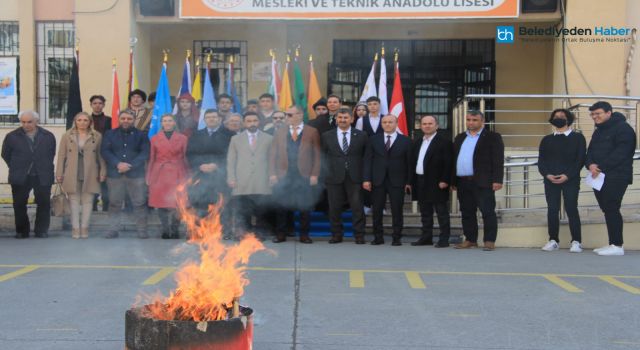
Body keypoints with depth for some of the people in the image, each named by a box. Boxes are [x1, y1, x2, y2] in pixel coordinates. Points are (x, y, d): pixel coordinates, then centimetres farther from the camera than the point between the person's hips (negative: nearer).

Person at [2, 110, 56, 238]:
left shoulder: (48, 136, 2)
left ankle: (41, 231, 11)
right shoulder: (12, 136, 1)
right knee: (19, 205, 4)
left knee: (44, 204, 1)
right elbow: (5, 154, 10)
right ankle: (22, 231, 15)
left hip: (42, 177, 0)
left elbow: (52, 153, 13)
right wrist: (16, 168, 8)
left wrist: (45, 168, 8)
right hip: (20, 178, 0)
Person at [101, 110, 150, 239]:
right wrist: (118, 164, -14)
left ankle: (142, 230, 4)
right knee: (115, 203, 4)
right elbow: (104, 151, 1)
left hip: (135, 174, -1)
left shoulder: (141, 135, 6)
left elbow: (145, 153, -3)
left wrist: (130, 165, -13)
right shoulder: (110, 134, 10)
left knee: (139, 203, -2)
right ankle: (114, 229, 11)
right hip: (115, 174, 1)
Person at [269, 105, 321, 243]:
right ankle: (281, 234, 12)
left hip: (305, 176, -2)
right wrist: (272, 174, 0)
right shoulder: (280, 132, 12)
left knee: (305, 207, 2)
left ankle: (304, 234, 12)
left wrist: (314, 174, -7)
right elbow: (273, 155, 9)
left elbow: (317, 155, 1)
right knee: (282, 207, 2)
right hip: (283, 176, 2)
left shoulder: (312, 132, 4)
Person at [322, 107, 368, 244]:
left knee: (357, 207, -1)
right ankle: (337, 235, 14)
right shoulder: (327, 136, 7)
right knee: (335, 208, 4)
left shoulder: (361, 135, 5)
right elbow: (323, 156, 10)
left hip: (355, 177, -1)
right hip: (334, 177, 1)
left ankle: (359, 235, 6)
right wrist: (328, 170, 2)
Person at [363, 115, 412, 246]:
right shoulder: (374, 140, 9)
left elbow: (409, 162, 3)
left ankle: (397, 237, 8)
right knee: (377, 210, 4)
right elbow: (368, 160, 6)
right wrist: (366, 179, -4)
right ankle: (378, 237, 14)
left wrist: (409, 182, -3)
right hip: (377, 181, 2)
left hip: (397, 181, -2)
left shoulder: (405, 141, 5)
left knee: (397, 210, -1)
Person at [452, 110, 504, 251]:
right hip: (463, 183, 6)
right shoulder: (460, 138, 18)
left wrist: (497, 180, -14)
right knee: (467, 212, 9)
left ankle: (490, 241, -1)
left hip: (483, 182, -6)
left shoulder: (493, 137, 1)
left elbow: (498, 160, -6)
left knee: (488, 212, -5)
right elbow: (454, 159, 19)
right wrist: (453, 181, 13)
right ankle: (470, 240, 18)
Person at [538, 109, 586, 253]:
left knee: (571, 209, -7)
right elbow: (541, 160, 10)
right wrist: (547, 174, -9)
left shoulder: (578, 138, 6)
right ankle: (553, 240, 7)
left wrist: (567, 175, -13)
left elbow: (581, 159, -2)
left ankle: (576, 241, -4)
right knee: (552, 210, 1)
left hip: (571, 180, -3)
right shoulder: (546, 140, 16)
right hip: (550, 180, 3)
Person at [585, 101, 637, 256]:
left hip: (616, 177, -8)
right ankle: (612, 244, 12)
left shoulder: (623, 128, -8)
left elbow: (620, 153, -18)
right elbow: (590, 151, 15)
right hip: (599, 177, 9)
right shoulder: (598, 131, 21)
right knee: (607, 209, 8)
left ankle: (617, 245, -11)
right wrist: (590, 165, -8)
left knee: (611, 209, -13)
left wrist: (601, 167, -18)